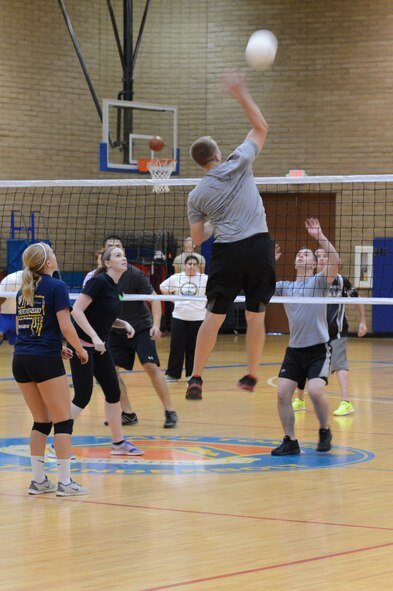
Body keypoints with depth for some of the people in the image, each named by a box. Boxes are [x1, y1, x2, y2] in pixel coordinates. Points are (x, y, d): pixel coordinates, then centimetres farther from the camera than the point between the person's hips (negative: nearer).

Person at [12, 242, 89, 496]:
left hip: (21, 359, 7)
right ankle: (65, 482, -1)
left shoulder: (23, 291, 15)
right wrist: (80, 350, 3)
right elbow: (66, 327, -13)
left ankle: (38, 480, 13)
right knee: (63, 421, 1)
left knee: (41, 422, 15)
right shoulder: (56, 287, -7)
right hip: (46, 361, -7)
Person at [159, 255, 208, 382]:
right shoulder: (176, 278, 3)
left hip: (197, 318, -1)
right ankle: (172, 374, 6)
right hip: (179, 317, 1)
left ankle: (191, 374, 12)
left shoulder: (205, 279, -4)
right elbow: (163, 287, 16)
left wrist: (207, 302, -1)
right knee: (176, 347, 1)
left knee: (193, 347, 3)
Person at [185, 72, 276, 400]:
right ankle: (251, 377, 14)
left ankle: (196, 378, -1)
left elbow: (198, 239, 14)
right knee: (256, 315, 8)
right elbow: (261, 127, 14)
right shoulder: (238, 165, 2)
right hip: (259, 247, 0)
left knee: (214, 316, 3)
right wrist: (241, 95, 14)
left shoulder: (197, 196, 6)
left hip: (227, 252, 0)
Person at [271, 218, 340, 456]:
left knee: (315, 391, -21)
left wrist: (319, 235, -22)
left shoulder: (319, 281, -1)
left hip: (318, 349, -5)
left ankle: (325, 431, 4)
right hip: (294, 349, 5)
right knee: (283, 393, -7)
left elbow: (335, 261, -17)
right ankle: (290, 441, 6)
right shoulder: (285, 286, 12)